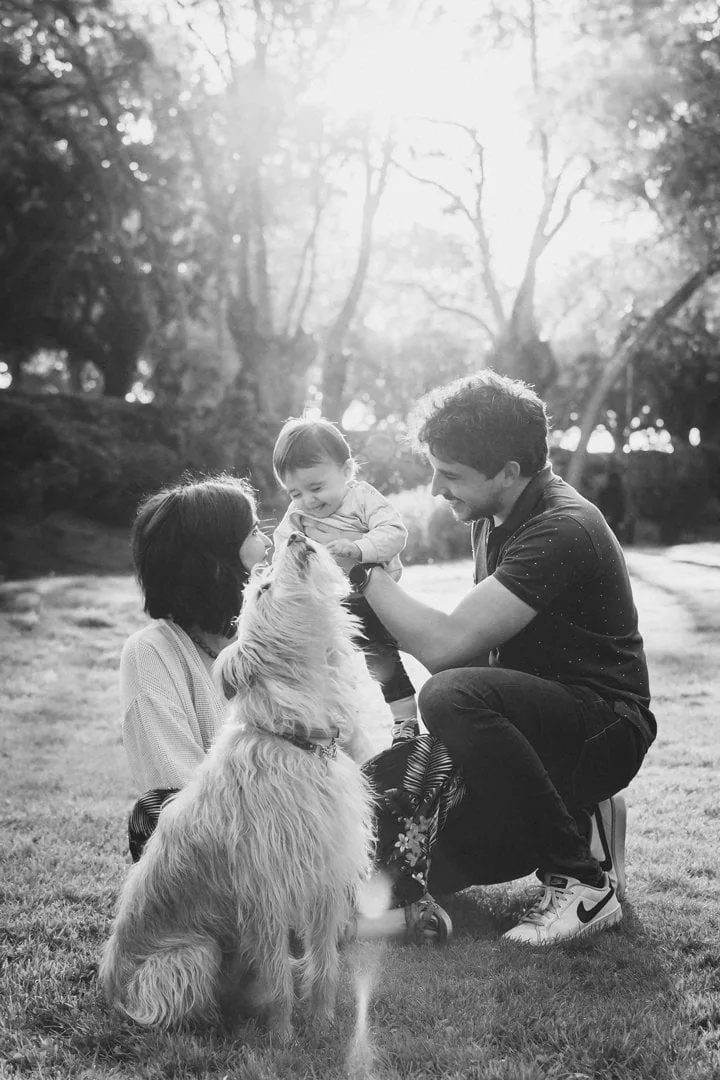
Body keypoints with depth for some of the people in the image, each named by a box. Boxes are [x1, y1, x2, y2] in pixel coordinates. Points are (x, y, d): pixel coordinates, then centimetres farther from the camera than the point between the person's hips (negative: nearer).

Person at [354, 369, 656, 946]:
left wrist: (365, 568, -18)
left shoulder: (562, 530, -24)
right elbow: (480, 645, 13)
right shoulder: (494, 517, 7)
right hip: (538, 718, 9)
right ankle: (577, 824, 12)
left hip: (605, 730, -8)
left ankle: (584, 881, -19)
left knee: (453, 698, -35)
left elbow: (444, 646, -30)